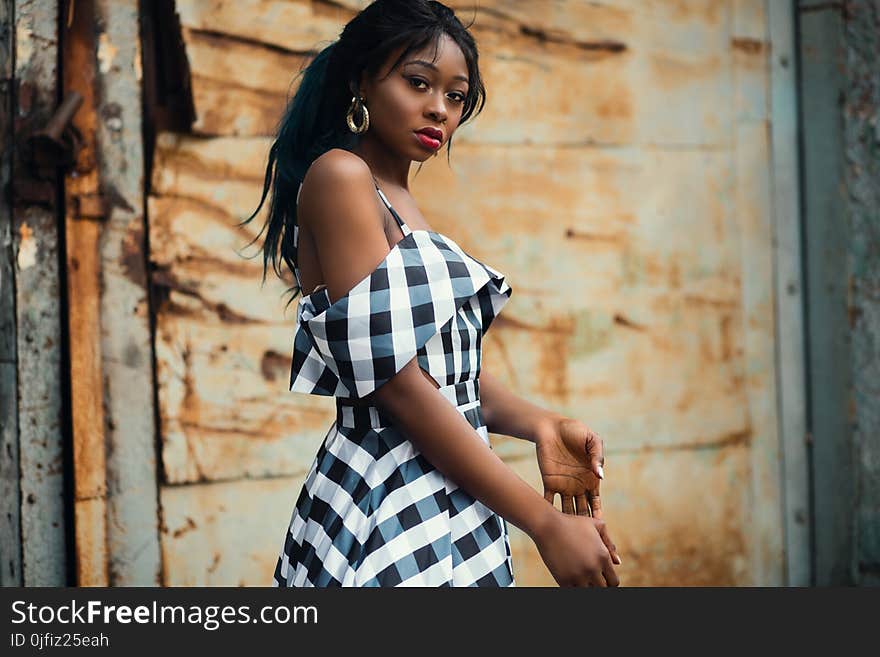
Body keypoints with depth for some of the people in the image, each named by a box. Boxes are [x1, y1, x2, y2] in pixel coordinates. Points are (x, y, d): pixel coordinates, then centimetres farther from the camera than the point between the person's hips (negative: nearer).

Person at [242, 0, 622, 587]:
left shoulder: (401, 203, 16)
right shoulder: (338, 176, -11)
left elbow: (453, 368, 13)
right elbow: (395, 380, -18)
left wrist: (539, 425, -8)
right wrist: (545, 523, -17)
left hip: (452, 512, 9)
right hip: (390, 522, -8)